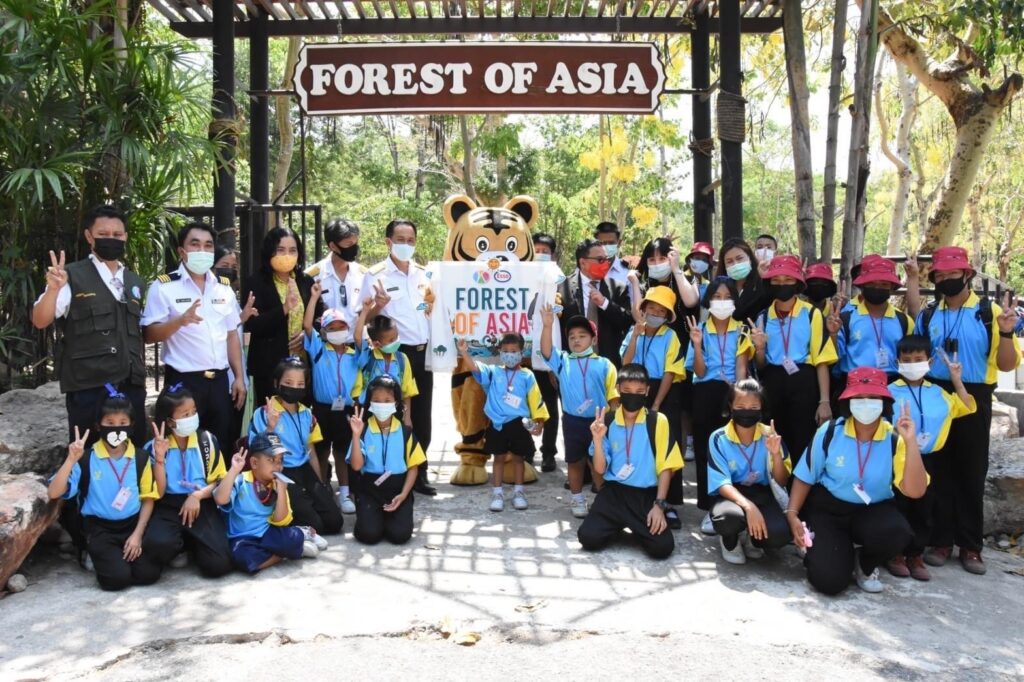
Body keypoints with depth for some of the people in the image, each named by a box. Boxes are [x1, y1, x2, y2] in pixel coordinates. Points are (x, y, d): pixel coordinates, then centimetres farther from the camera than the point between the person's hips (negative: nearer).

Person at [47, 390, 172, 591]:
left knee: (148, 574, -20)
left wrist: (138, 535, -6)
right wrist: (71, 459, -23)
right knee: (117, 578, -21)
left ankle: (132, 552, 10)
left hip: (133, 524, 1)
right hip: (100, 529, -1)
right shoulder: (86, 459, -5)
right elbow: (54, 493, -14)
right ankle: (99, 556, 9)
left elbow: (148, 499, 4)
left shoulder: (141, 458, 1)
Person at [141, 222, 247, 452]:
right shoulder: (164, 286, -4)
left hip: (219, 380, 4)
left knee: (223, 445, 10)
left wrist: (239, 377, 6)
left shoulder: (223, 287, 10)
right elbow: (149, 335, -9)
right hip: (184, 381, -4)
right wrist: (180, 320, -26)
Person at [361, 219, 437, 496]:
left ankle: (419, 474, 22)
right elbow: (366, 319, -5)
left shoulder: (424, 274, 10)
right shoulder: (375, 275, -5)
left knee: (422, 415, 10)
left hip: (423, 352, 5)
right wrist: (378, 305, -24)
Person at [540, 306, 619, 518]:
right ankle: (577, 499, 28)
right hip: (573, 421, 2)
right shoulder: (562, 361, 2)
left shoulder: (604, 364, -1)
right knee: (575, 461, 14)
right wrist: (547, 326, -26)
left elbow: (613, 395, 0)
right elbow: (546, 351, -15)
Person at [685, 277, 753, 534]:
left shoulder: (741, 332, 6)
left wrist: (737, 394, -18)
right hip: (706, 394, 1)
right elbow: (699, 372, 0)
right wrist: (697, 344, -15)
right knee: (704, 450, 2)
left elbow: (741, 368, -2)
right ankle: (709, 509, 10)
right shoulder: (700, 330, 7)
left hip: (732, 394, -1)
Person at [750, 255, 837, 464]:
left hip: (803, 384, -3)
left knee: (803, 445, -4)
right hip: (772, 385, 3)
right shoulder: (763, 317, 10)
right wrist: (760, 348, -7)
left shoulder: (811, 314, -1)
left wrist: (824, 401, -9)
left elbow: (821, 361, -3)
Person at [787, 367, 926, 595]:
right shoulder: (830, 432, -12)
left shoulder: (895, 439, -11)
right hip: (826, 508, -1)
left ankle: (866, 566, 2)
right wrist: (792, 515, -12)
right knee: (828, 581, -20)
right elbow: (805, 477, -2)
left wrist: (911, 442, -28)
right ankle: (832, 550, 19)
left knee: (897, 531, -35)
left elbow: (915, 491, -22)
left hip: (874, 510, 2)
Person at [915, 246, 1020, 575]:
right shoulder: (927, 315, 7)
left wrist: (1006, 334, -22)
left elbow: (1007, 364, -5)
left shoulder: (990, 312, -2)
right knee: (939, 471, 7)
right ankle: (940, 541, 16)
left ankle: (970, 545, 15)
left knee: (971, 473, 5)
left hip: (974, 402, -2)